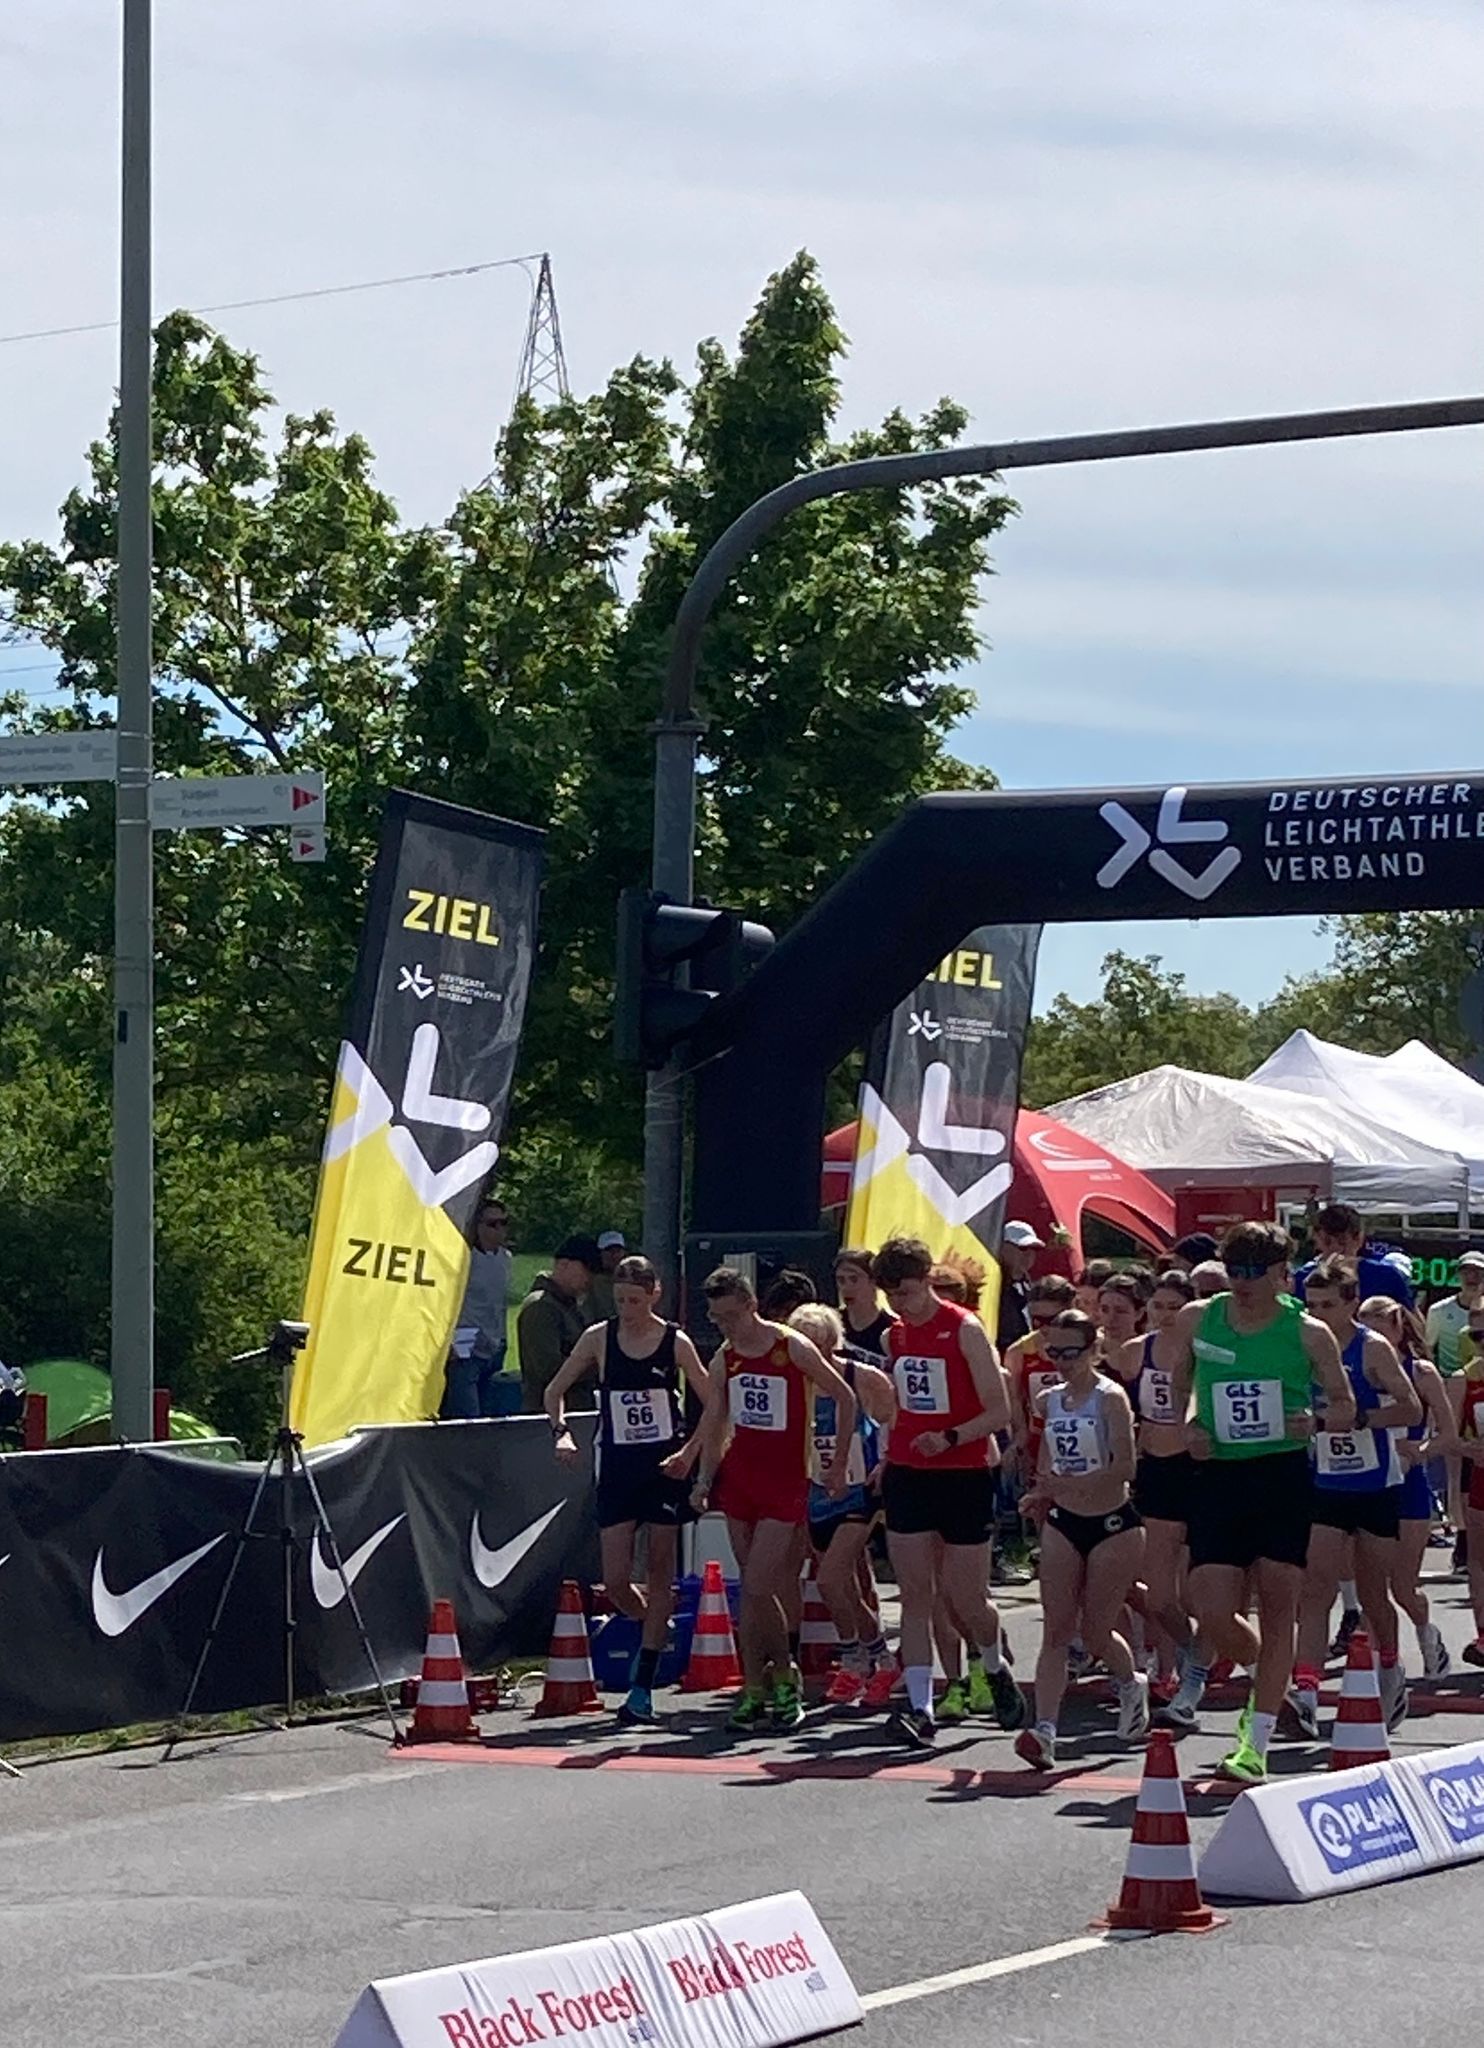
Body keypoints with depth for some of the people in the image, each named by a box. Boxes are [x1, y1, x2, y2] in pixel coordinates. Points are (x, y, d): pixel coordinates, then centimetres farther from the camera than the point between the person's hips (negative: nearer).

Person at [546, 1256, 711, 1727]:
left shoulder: (675, 1343, -3)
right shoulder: (599, 1338, 0)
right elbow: (554, 1391, 10)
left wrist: (690, 1452, -11)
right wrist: (561, 1431, -7)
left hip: (666, 1465, -1)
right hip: (617, 1467, 1)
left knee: (660, 1573, 0)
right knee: (615, 1582, -5)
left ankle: (642, 1689, 3)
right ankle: (651, 1626, 29)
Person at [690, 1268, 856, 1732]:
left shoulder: (793, 1349, -7)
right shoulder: (724, 1361, 6)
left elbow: (844, 1398, 2)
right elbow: (714, 1423, 10)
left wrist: (839, 1466, 1)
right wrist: (704, 1479, -3)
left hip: (785, 1484, -5)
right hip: (738, 1479, 5)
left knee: (754, 1589, -11)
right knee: (758, 1589, 7)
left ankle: (755, 1688, -3)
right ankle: (783, 1674, 20)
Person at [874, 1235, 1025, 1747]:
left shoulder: (965, 1329, -10)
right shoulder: (895, 1336, 9)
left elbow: (999, 1412, -12)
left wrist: (949, 1438, -24)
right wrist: (888, 1460, 16)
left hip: (964, 1477, -5)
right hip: (908, 1476, 5)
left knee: (966, 1598, 1)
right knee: (915, 1595, -4)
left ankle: (997, 1669, 32)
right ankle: (920, 1708, -7)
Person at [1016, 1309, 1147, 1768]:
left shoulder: (1110, 1398, -13)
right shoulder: (1049, 1402, 7)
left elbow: (1125, 1467, -22)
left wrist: (1073, 1484, -32)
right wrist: (1042, 1493, 5)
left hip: (1113, 1525, -5)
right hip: (1063, 1524, 5)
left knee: (1095, 1631, 3)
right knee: (1056, 1631, -5)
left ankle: (1132, 1686, 35)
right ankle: (1044, 1730, -13)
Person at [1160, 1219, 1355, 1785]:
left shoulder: (1308, 1333, -2)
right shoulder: (1196, 1320, 3)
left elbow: (1346, 1407, 7)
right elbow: (1174, 1383, 17)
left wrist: (1316, 1422, -14)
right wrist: (1188, 1426, -3)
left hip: (1284, 1478, -2)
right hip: (1217, 1478, 2)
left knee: (1277, 1611, 0)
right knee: (1213, 1615, -6)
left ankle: (1257, 1744, 7)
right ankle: (1264, 1676, 28)